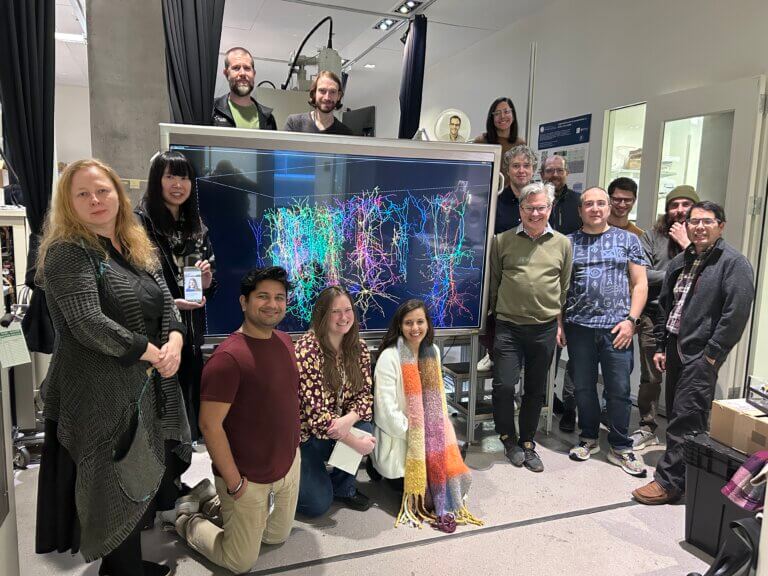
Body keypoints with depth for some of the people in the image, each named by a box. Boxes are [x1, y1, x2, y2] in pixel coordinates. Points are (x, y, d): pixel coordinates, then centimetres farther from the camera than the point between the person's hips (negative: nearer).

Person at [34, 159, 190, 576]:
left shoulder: (139, 249, 11)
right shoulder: (67, 253, -12)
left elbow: (167, 304, 7)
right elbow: (89, 325, -23)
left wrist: (174, 343, -14)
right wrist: (152, 352, -17)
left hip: (148, 387, 7)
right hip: (97, 396, -7)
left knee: (143, 477, 17)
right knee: (114, 486, 5)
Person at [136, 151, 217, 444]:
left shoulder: (197, 228, 12)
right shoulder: (140, 224, -8)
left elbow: (211, 289, 16)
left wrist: (206, 280, -5)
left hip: (190, 338, 6)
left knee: (189, 416, 13)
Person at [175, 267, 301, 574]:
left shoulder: (285, 341, 0)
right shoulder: (228, 357, -25)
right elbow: (210, 425, -23)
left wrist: (293, 449, 11)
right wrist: (234, 483, -17)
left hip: (289, 465, 7)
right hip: (249, 479, -7)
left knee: (278, 537, 24)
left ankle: (219, 505, 41)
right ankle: (188, 520, 32)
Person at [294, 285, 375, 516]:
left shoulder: (359, 348, -6)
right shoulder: (308, 350, -25)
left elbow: (365, 394, -3)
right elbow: (315, 412, -26)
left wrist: (348, 420, -25)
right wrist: (356, 443, -25)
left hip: (339, 427, 5)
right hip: (303, 434, -5)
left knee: (365, 430, -24)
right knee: (318, 505, -10)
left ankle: (343, 486, 4)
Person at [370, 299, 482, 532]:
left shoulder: (432, 352, 3)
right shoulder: (389, 357, -19)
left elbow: (437, 397, 11)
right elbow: (387, 408, -21)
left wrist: (433, 432, -1)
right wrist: (414, 434, -16)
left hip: (430, 433, 6)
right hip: (400, 437, -6)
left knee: (449, 468, -5)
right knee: (417, 479, -11)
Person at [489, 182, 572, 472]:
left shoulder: (562, 244, 6)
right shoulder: (502, 241, 1)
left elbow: (565, 288, 12)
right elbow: (493, 282, 6)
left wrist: (560, 323, 10)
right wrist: (494, 316, 4)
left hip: (545, 328, 2)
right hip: (508, 326, -2)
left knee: (536, 390, 12)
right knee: (504, 385, -8)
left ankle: (527, 443, 30)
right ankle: (508, 437, 19)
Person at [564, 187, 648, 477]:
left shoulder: (628, 240, 7)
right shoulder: (568, 243, 9)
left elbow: (639, 284, 5)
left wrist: (631, 320, -6)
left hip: (617, 327, -1)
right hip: (579, 327, 1)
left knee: (619, 390, 2)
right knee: (583, 387, 10)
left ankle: (620, 448, 18)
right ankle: (589, 438, 28)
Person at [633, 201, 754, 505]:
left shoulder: (734, 263, -8)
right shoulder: (679, 262, 15)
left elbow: (736, 314, -16)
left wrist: (712, 354, -16)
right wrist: (661, 346, 14)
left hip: (701, 355, -8)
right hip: (675, 351, 8)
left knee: (685, 420, -5)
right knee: (676, 416, 15)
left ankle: (669, 481, 3)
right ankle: (682, 473, 29)